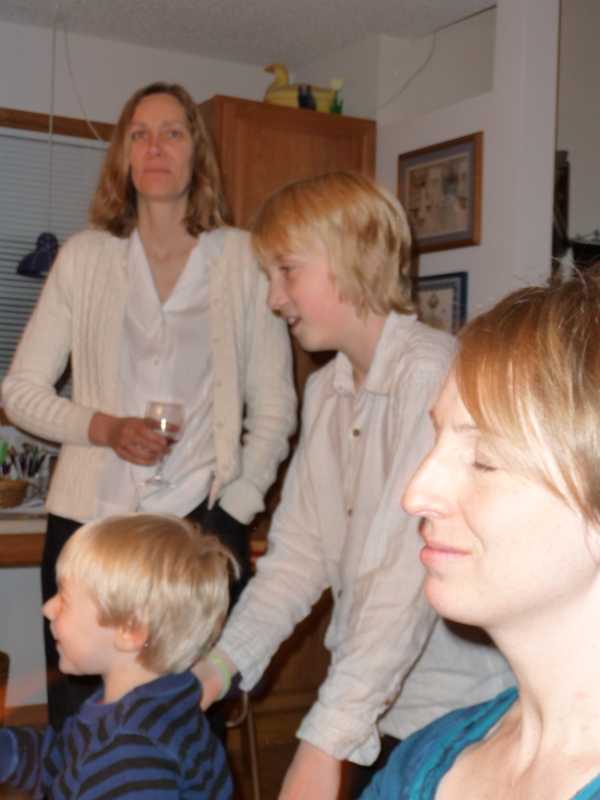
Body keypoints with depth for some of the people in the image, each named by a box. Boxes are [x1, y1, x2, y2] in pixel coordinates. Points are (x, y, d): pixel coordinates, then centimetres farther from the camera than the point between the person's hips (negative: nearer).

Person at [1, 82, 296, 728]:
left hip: (200, 522, -1)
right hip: (89, 521, 1)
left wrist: (234, 509, -4)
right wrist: (104, 428, -8)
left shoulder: (243, 259, 5)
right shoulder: (85, 256, 8)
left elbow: (274, 407, 6)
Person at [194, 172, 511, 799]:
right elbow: (298, 550, 2)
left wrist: (327, 739, -29)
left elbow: (412, 567, -27)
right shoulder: (323, 391, 5)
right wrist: (223, 663, -10)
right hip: (375, 705, 6)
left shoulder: (432, 372, -20)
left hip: (457, 705, -6)